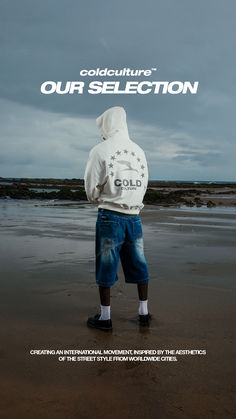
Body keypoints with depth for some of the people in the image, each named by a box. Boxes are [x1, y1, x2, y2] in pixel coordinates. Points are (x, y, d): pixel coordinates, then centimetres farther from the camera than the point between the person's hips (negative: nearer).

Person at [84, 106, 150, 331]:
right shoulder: (139, 151, 8)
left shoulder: (100, 150, -6)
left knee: (106, 266, 6)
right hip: (134, 216, 5)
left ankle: (105, 317, 15)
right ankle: (144, 313, 24)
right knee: (139, 265, 13)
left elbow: (91, 189, -4)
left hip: (110, 217, -4)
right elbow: (143, 185, 14)